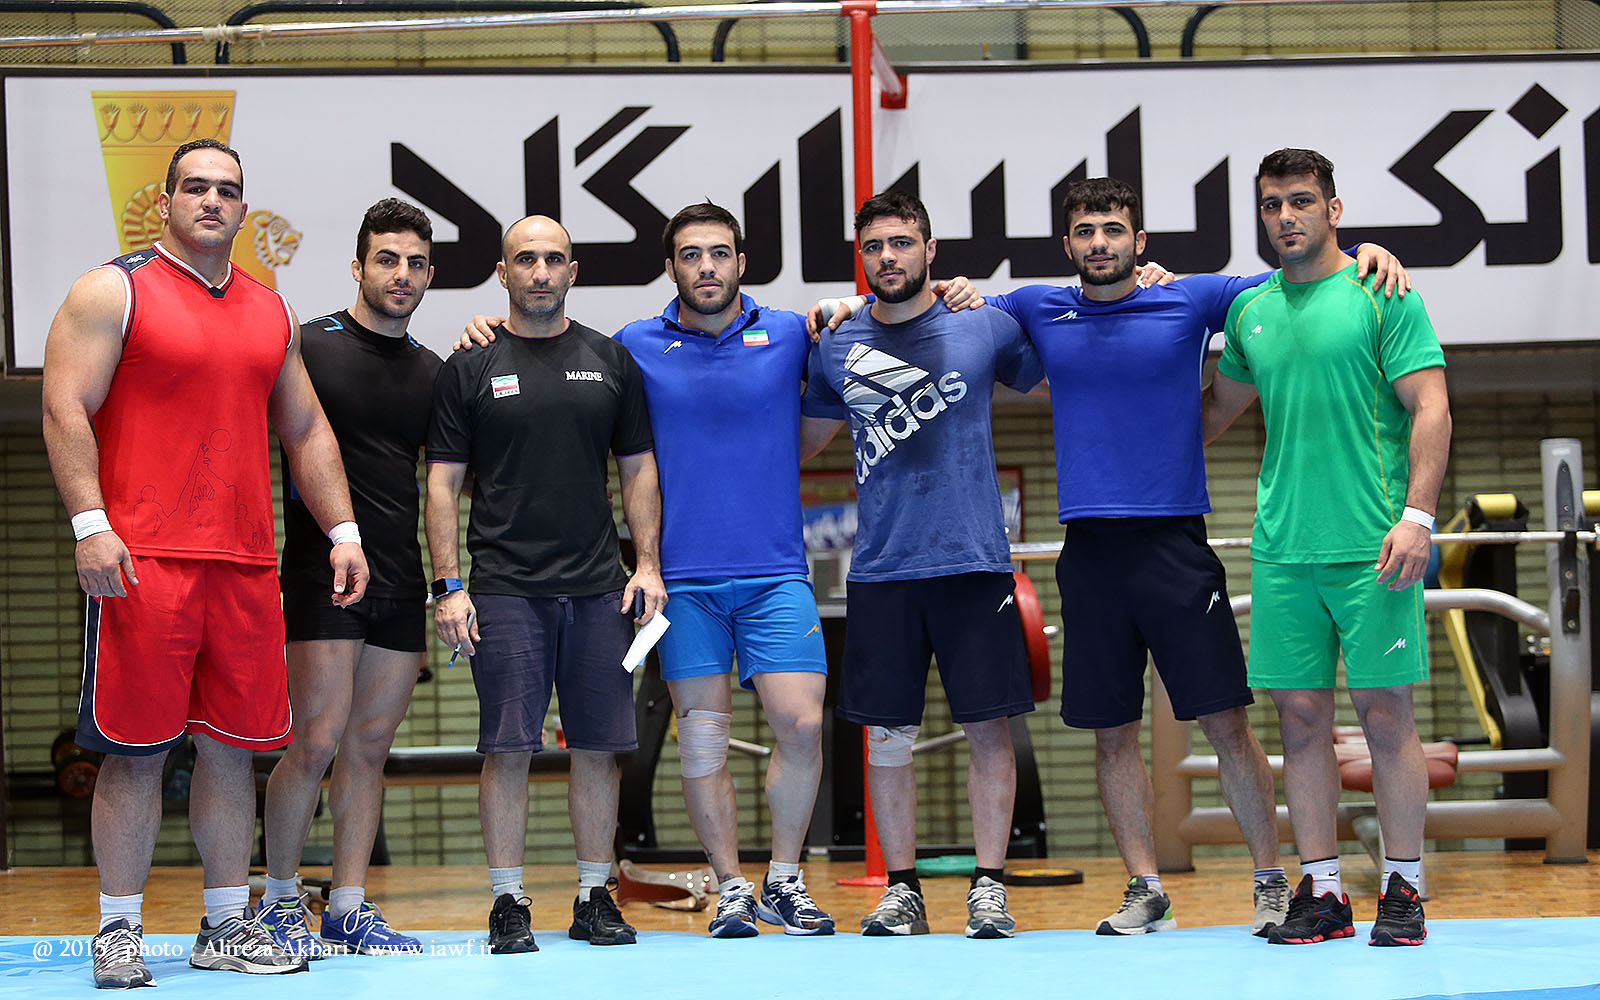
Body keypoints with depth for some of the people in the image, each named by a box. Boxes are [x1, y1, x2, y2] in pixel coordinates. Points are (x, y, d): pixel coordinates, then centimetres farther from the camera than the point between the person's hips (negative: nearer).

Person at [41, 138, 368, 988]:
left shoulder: (270, 311, 18)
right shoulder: (113, 291, 0)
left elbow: (305, 429, 23)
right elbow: (65, 409, -7)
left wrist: (341, 528, 14)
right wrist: (89, 523, -17)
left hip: (245, 566, 5)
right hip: (140, 562, -5)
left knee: (232, 747, 7)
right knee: (136, 749, -4)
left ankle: (227, 925, 15)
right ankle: (119, 931, 4)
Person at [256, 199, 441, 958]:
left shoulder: (432, 372, 14)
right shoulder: (309, 346, -3)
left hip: (401, 582, 5)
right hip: (323, 575, -5)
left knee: (370, 748, 7)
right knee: (317, 743, -10)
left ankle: (349, 909, 12)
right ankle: (279, 901, 5)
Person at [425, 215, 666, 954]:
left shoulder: (610, 361, 11)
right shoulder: (470, 368, 4)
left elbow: (638, 468, 13)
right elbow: (443, 481, 3)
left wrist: (648, 563, 2)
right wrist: (447, 585, -6)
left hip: (598, 588, 2)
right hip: (505, 589, -2)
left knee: (598, 747, 4)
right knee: (508, 748, -4)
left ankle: (595, 897, 13)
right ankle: (508, 903, 3)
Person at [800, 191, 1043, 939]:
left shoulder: (985, 325, 2)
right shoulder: (836, 347, 7)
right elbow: (803, 441, 21)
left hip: (974, 561, -2)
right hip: (880, 568, 2)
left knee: (988, 728, 0)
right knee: (886, 735, 4)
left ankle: (988, 886, 8)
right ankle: (901, 890, 14)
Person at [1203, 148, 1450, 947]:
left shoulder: (1381, 294, -1)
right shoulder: (1249, 310, 13)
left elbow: (1430, 409, -6)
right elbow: (1215, 410, 29)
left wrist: (1416, 515, -15)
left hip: (1372, 547, -4)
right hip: (1281, 551, 5)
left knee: (1384, 712, -2)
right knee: (1300, 715, 4)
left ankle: (1402, 890, 6)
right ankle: (1321, 891, 11)